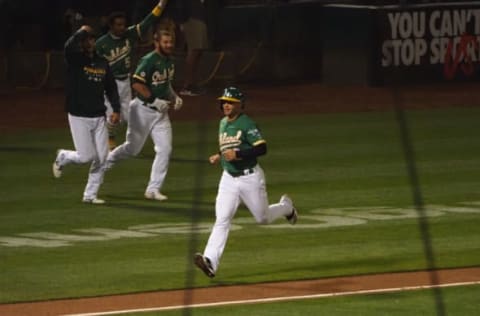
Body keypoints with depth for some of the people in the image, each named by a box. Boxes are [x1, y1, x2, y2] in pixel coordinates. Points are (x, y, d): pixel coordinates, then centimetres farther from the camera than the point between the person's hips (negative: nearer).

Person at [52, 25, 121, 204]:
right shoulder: (75, 60, -8)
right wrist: (82, 32, -21)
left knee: (101, 158, 1)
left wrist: (116, 109, 3)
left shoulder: (102, 63, 8)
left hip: (99, 117, 5)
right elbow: (69, 46, -32)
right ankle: (63, 157, 24)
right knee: (87, 156, -8)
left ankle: (90, 195, 14)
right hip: (79, 117, -5)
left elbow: (111, 88, 13)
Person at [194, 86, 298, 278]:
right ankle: (210, 261, -23)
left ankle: (286, 207, 45)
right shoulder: (223, 124, 10)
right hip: (229, 178, 5)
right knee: (222, 219, -11)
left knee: (263, 218, 11)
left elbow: (262, 148, -22)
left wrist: (237, 153, -29)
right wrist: (220, 157, 7)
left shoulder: (247, 124, -15)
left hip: (250, 177, -5)